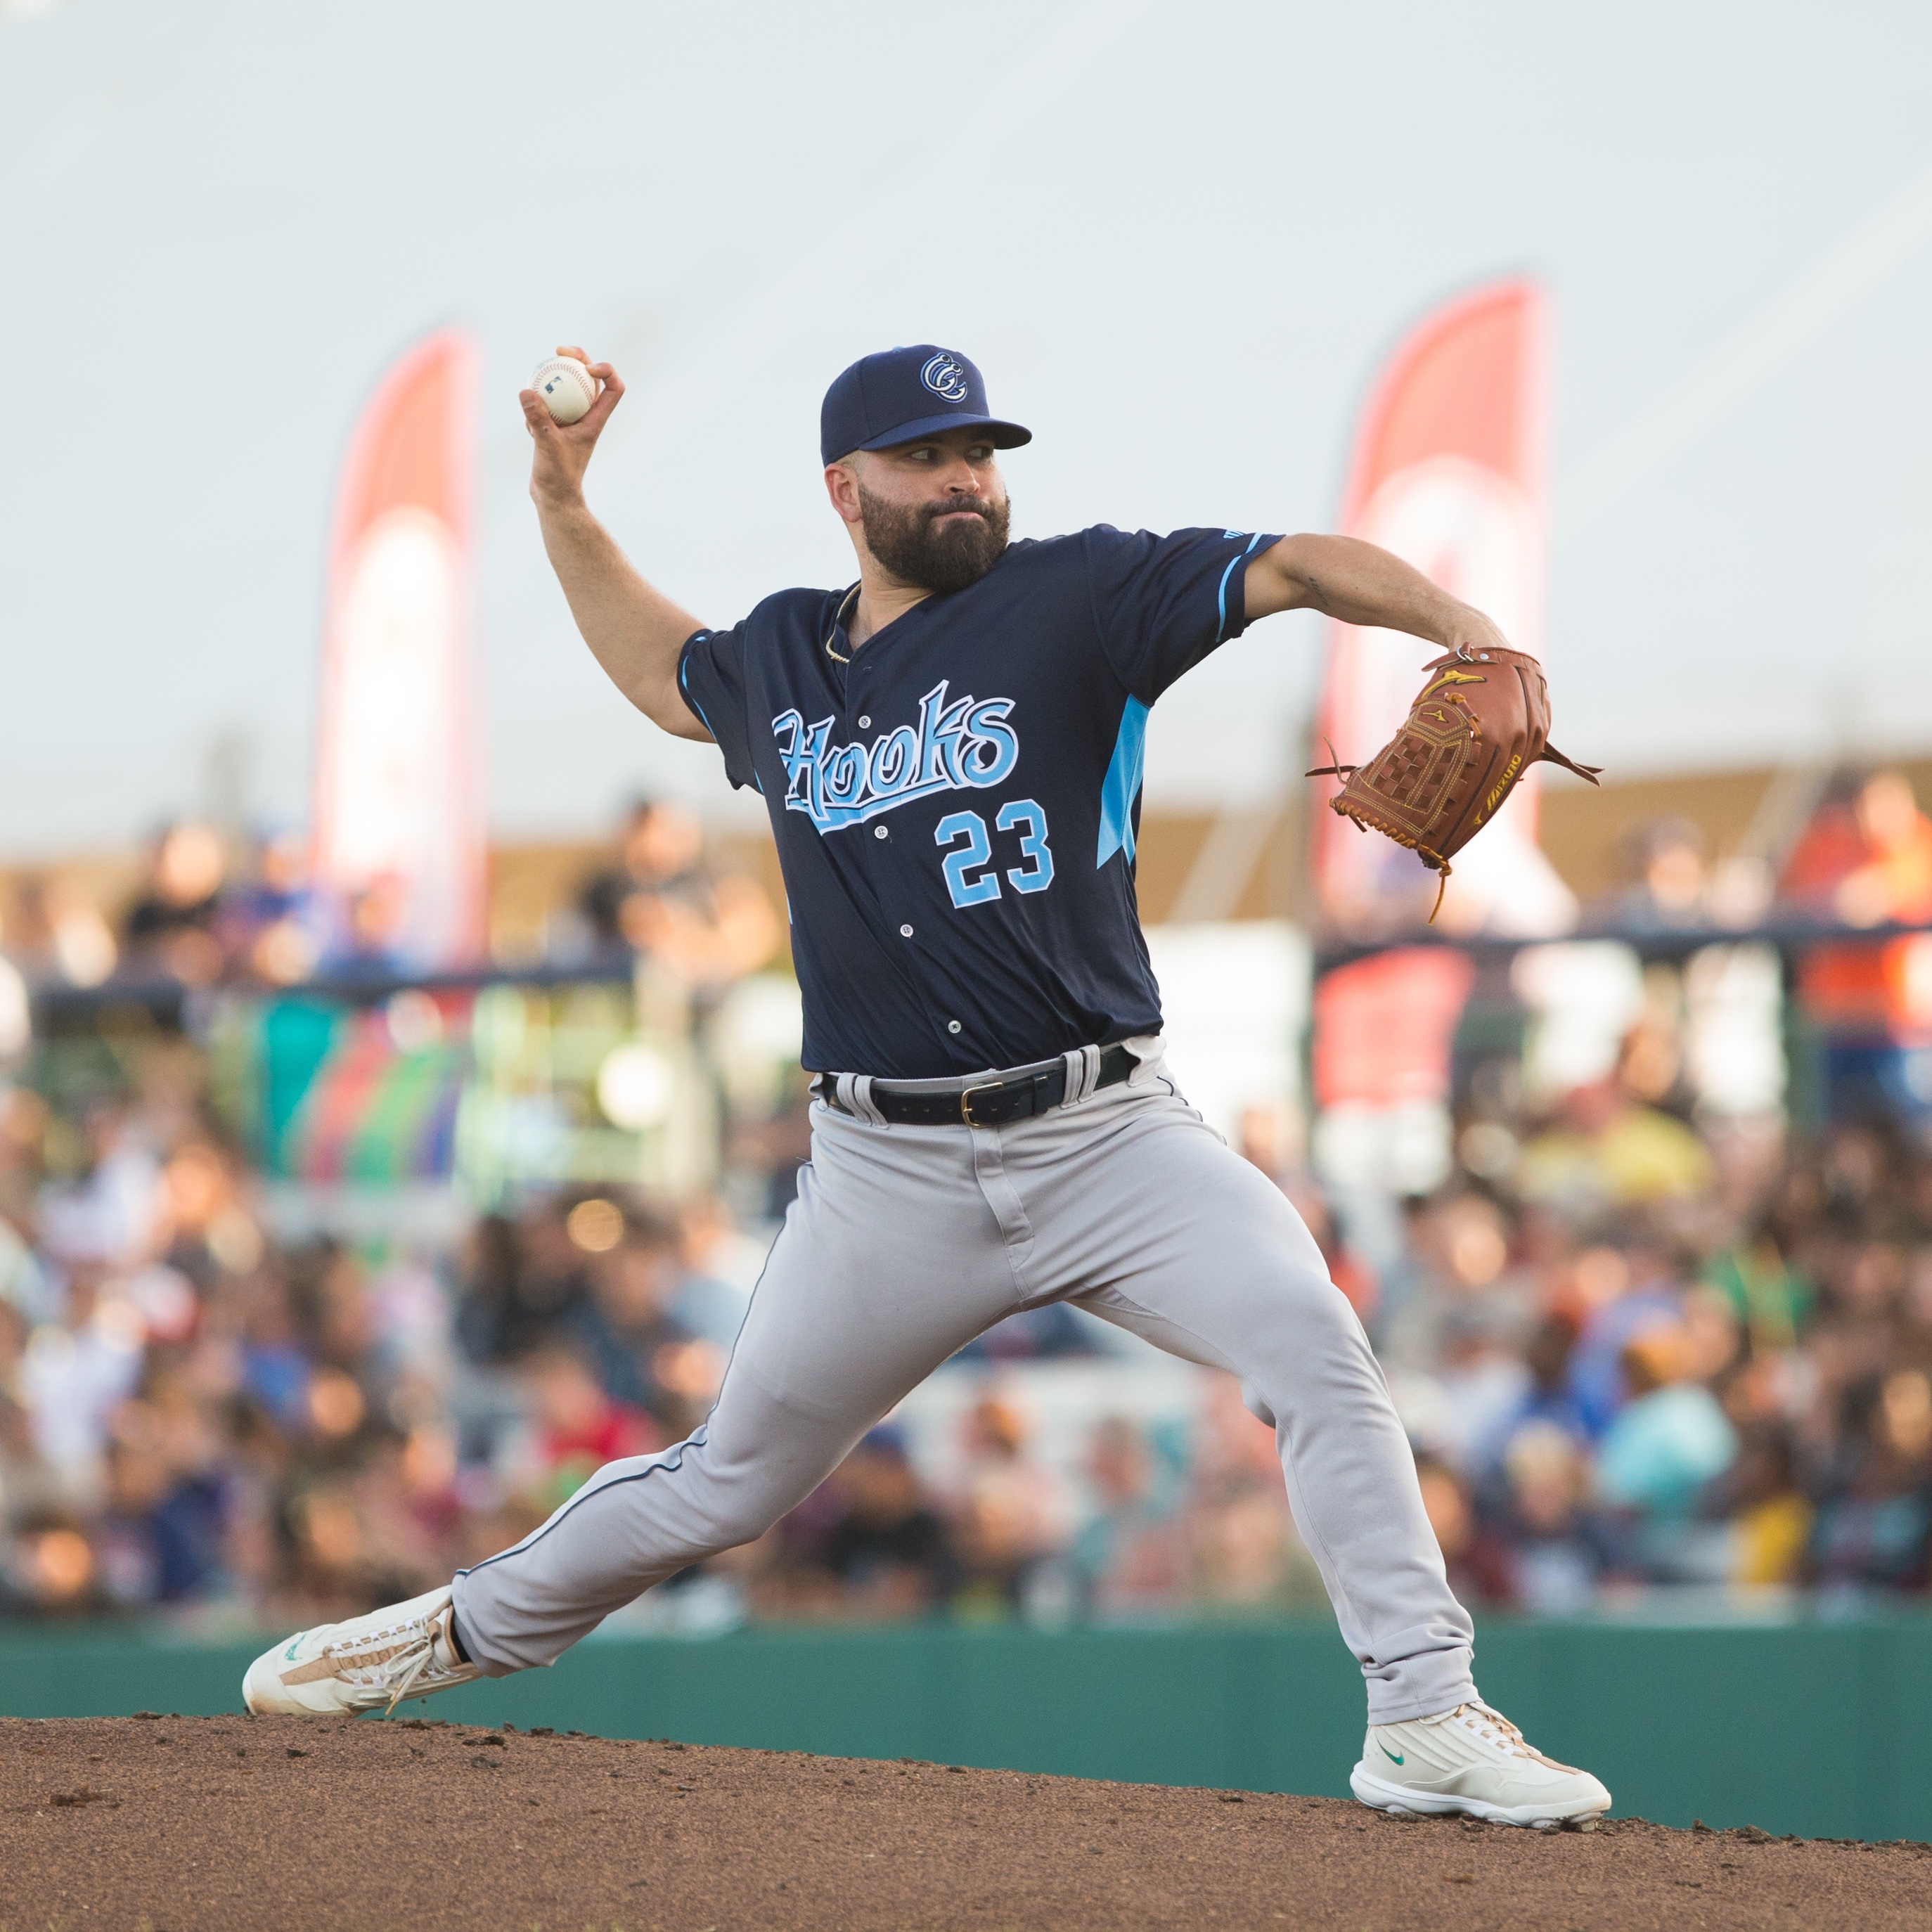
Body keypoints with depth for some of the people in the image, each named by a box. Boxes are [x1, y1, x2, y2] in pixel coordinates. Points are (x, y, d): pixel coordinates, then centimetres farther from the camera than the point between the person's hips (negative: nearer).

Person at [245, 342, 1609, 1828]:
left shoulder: (1073, 600, -3)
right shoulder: (777, 665, 10)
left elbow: (1295, 570, -15)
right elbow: (658, 671, 34)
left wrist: (1470, 638, -32)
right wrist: (562, 506, 24)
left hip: (1104, 1135, -2)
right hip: (890, 1173, 2)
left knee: (1313, 1346, -24)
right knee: (733, 1480, 12)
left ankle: (1425, 1717, -21)